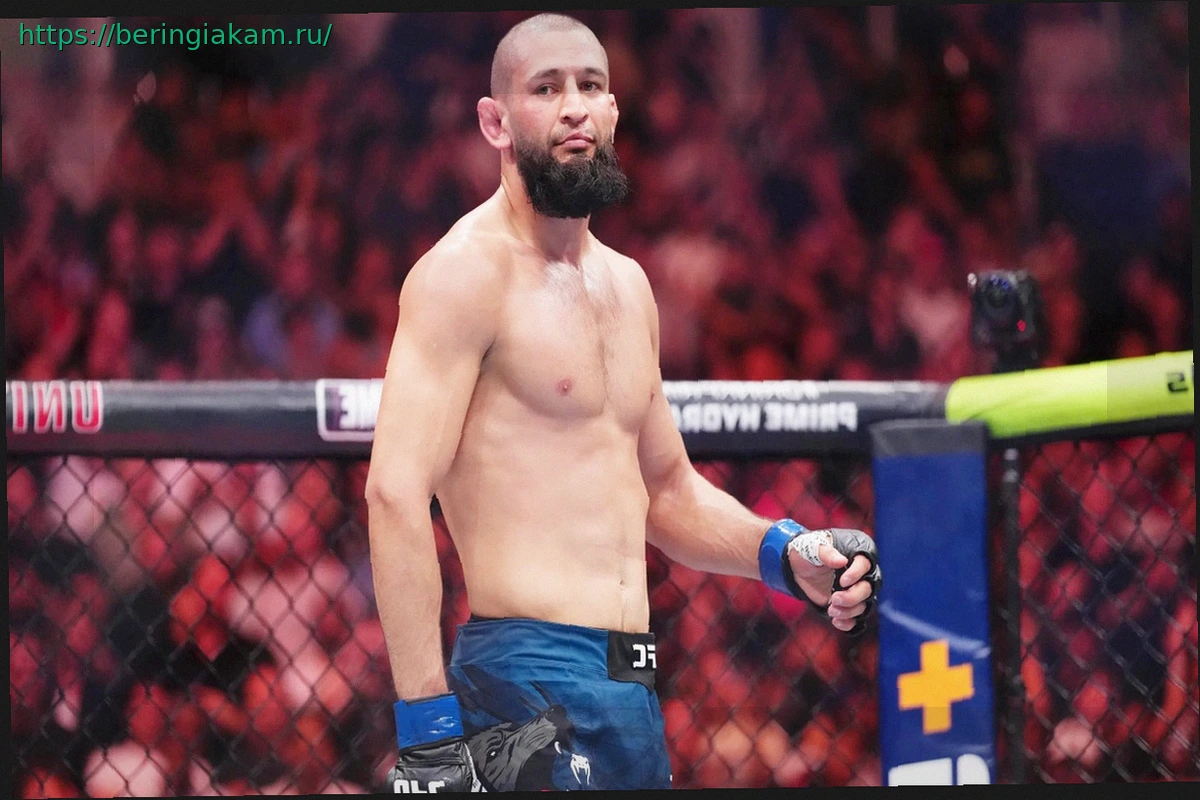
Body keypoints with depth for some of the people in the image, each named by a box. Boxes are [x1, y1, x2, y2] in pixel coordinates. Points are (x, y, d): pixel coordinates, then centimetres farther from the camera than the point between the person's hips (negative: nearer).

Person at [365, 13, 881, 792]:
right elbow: (396, 492, -17)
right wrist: (428, 727, -23)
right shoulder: (470, 269, -8)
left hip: (633, 695, 8)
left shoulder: (625, 284, 18)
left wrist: (783, 554, 10)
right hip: (532, 690, -8)